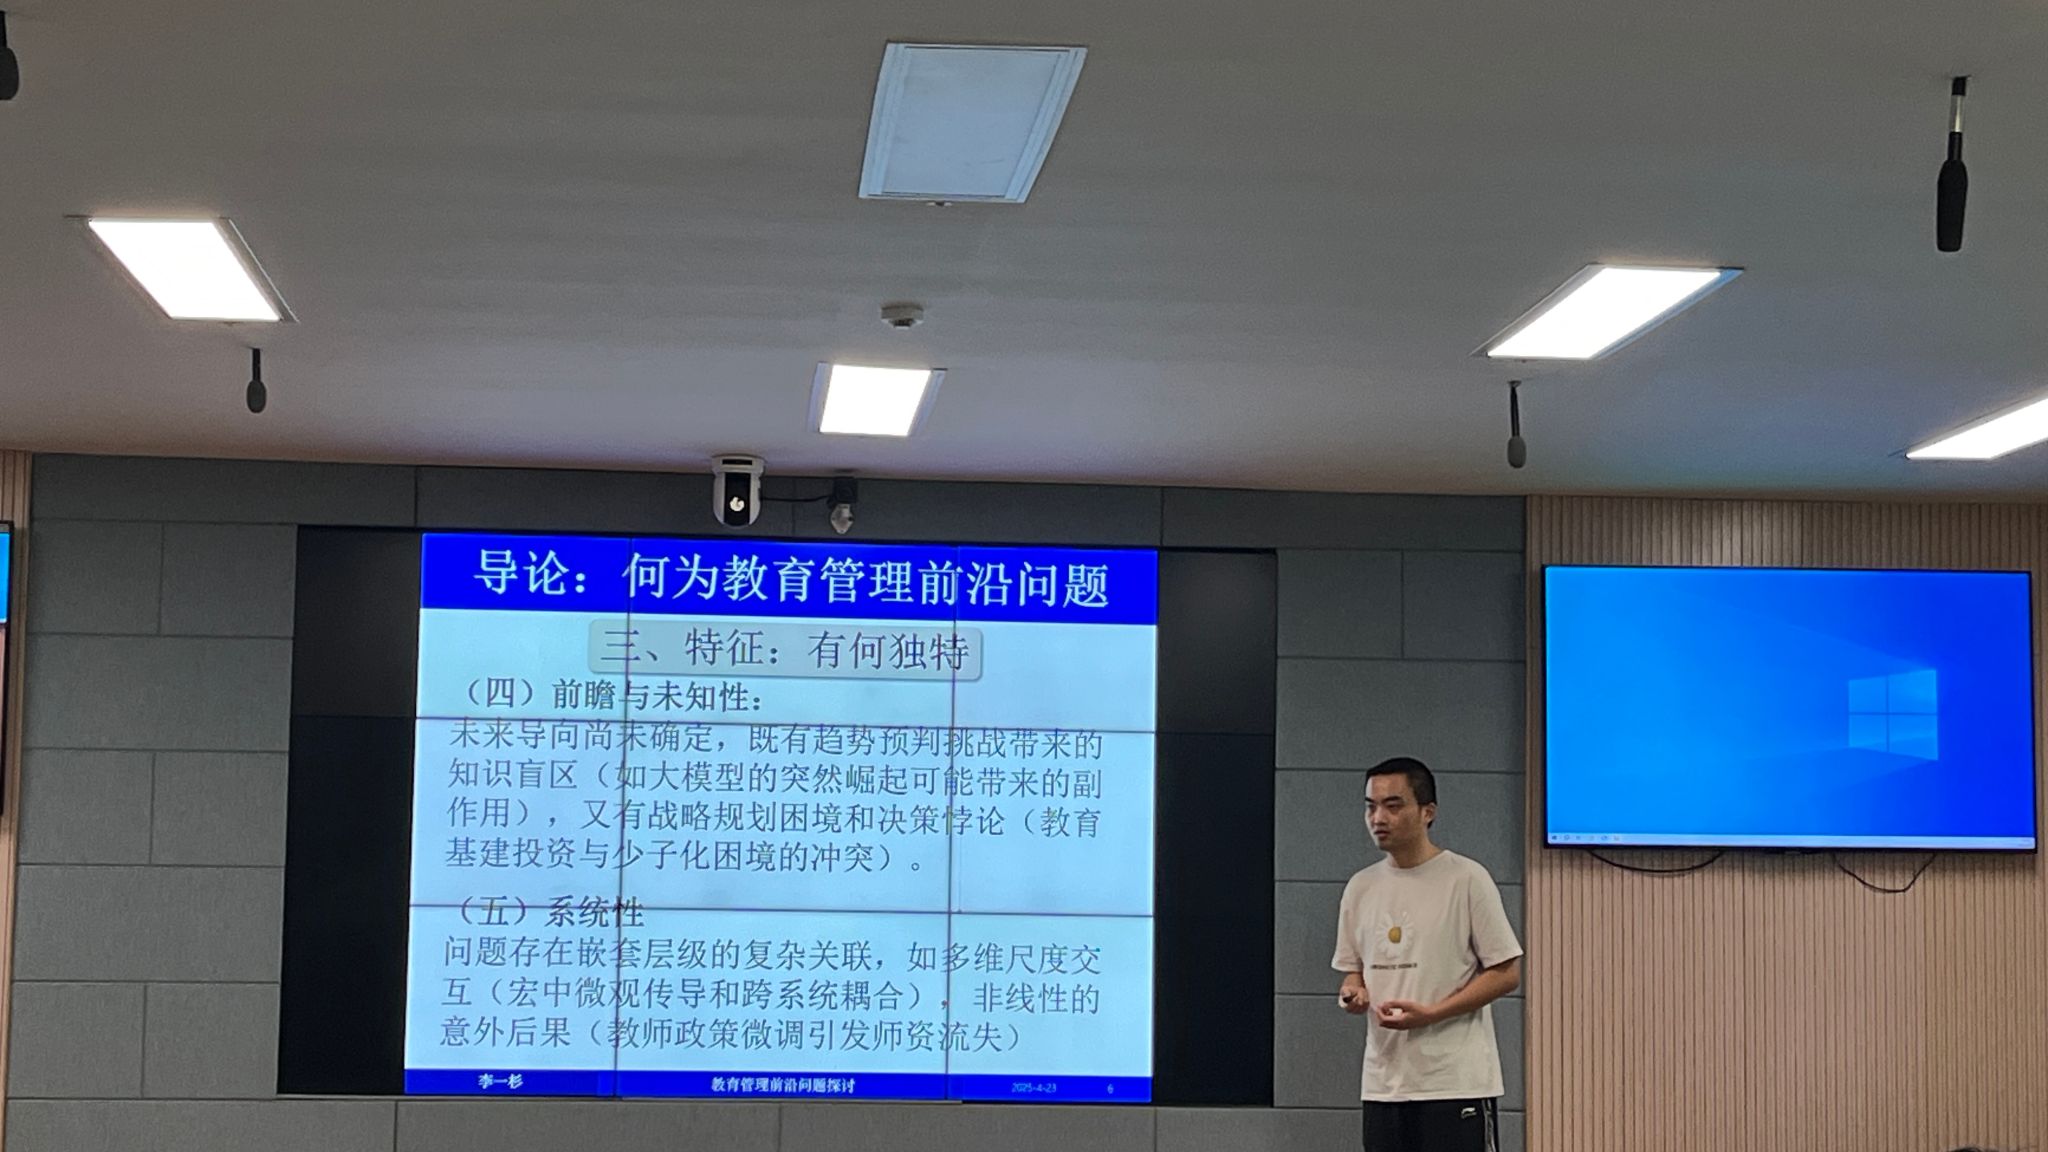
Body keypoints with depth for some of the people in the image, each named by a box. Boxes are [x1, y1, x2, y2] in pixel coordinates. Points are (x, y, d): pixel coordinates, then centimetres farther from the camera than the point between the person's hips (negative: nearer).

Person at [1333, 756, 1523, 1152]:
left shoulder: (1466, 879, -7)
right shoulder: (1361, 888, 11)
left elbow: (1506, 973, -7)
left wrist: (1431, 1013, -17)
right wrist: (1352, 990, -4)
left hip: (1457, 1084, -6)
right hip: (1383, 1084, 6)